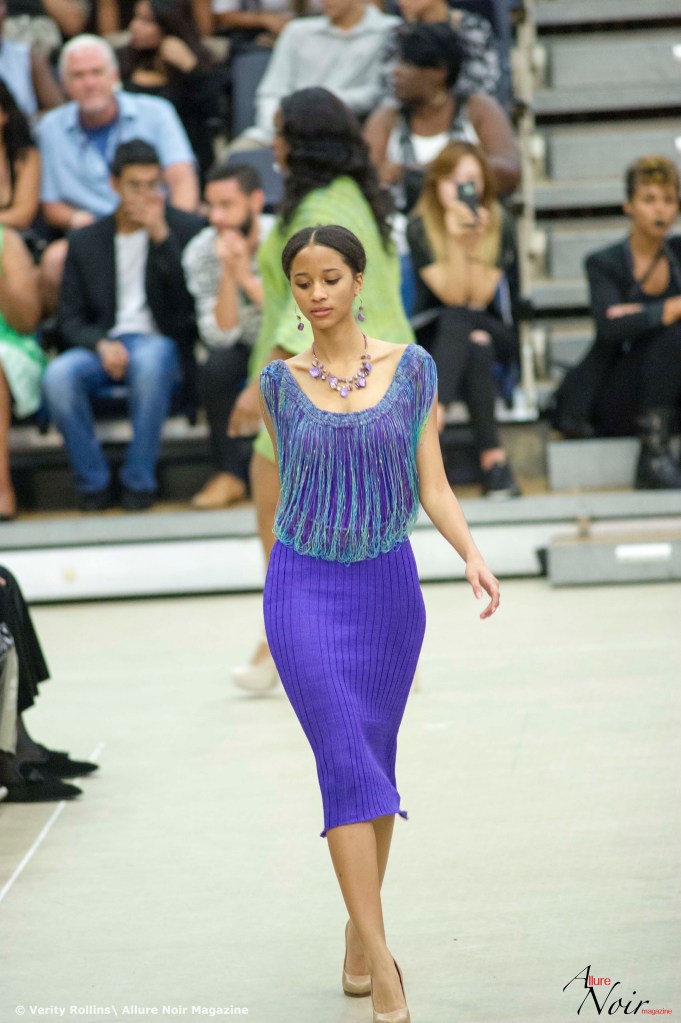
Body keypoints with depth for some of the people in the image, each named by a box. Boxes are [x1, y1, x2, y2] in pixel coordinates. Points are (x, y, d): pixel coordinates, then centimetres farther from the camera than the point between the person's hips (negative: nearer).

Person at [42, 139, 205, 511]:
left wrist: (161, 236, -15)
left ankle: (139, 480, -22)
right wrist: (101, 344, -13)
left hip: (160, 343, -2)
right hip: (104, 344, 2)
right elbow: (70, 318, 9)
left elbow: (191, 296, -9)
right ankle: (93, 483, -12)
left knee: (150, 362, -40)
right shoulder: (85, 241, 13)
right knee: (58, 376, -31)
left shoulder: (186, 228, 6)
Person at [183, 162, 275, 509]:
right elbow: (221, 336, -22)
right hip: (244, 347, 1)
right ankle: (232, 471, -9)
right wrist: (227, 274, -35)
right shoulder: (201, 252, -16)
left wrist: (247, 277, -35)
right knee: (215, 368, -30)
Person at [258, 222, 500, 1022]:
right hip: (305, 588, -2)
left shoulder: (411, 368, 1)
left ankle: (358, 934, 29)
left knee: (375, 761, 10)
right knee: (347, 761, -12)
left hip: (389, 586, 2)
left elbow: (431, 486, 1)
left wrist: (472, 557, -15)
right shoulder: (280, 383, 1)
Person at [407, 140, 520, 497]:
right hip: (436, 337, -1)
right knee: (456, 323, -34)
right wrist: (455, 240, -26)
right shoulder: (420, 226, -8)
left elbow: (479, 297, -12)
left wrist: (476, 242, -23)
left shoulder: (499, 224, -5)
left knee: (463, 326, -32)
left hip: (494, 335, 1)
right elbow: (452, 295, -15)